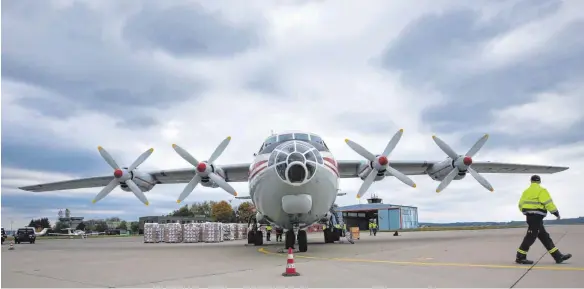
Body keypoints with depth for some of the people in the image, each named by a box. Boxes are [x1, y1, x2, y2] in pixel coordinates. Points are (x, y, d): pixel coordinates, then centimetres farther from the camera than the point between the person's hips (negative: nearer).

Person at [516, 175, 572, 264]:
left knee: (545, 236, 10)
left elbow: (521, 204, 15)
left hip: (529, 216, 9)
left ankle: (558, 257, 13)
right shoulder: (541, 191, -6)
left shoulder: (526, 191, 16)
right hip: (536, 217, -9)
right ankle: (520, 257, -3)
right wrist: (555, 212, -5)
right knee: (531, 237, -6)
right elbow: (548, 203, -14)